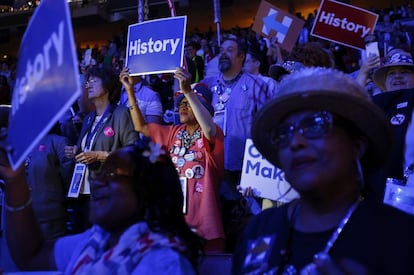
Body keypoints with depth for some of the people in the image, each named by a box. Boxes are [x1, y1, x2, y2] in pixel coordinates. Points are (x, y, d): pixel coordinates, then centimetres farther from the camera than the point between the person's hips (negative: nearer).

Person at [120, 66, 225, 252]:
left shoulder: (212, 134, -7)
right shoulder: (174, 133, 13)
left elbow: (209, 130, -31)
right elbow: (141, 127, 14)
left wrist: (188, 91, -36)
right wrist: (130, 91, 5)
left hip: (202, 214, -6)